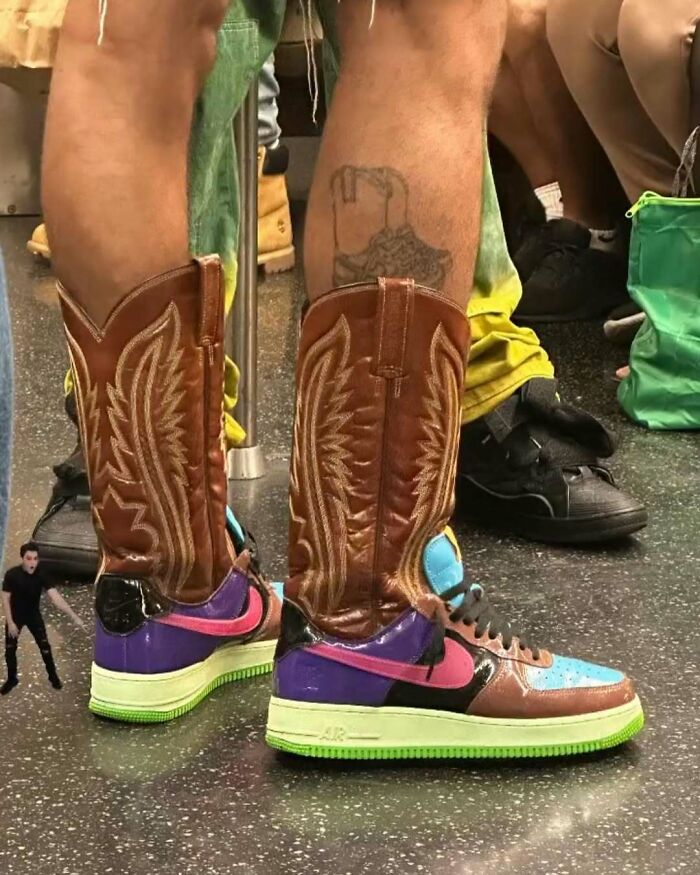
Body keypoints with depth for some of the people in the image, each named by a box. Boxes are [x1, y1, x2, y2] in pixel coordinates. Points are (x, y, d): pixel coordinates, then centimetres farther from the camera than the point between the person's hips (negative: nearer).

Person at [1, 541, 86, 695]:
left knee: (45, 647, 4)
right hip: (15, 616, -1)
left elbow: (56, 597, -30)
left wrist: (74, 616, -39)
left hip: (34, 615, 1)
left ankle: (53, 676, 26)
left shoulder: (41, 575, -23)